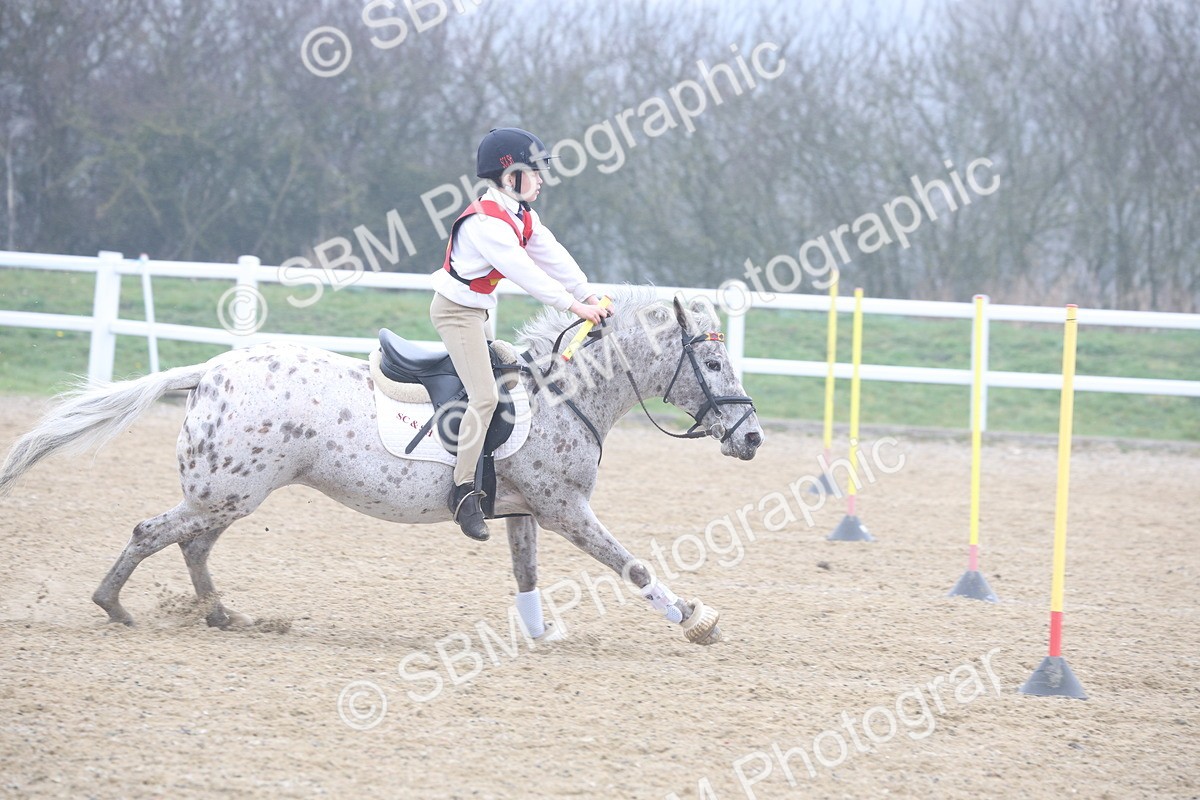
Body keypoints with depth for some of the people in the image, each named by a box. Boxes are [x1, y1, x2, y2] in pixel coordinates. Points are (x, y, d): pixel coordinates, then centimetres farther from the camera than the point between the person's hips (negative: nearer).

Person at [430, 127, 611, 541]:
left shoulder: (522, 217, 6)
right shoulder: (486, 221, -25)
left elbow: (553, 258, 6)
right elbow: (525, 272, -28)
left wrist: (591, 296, -1)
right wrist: (574, 306, -27)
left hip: (476, 312, 10)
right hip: (456, 309, -10)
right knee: (484, 394, -18)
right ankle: (463, 489, -19)